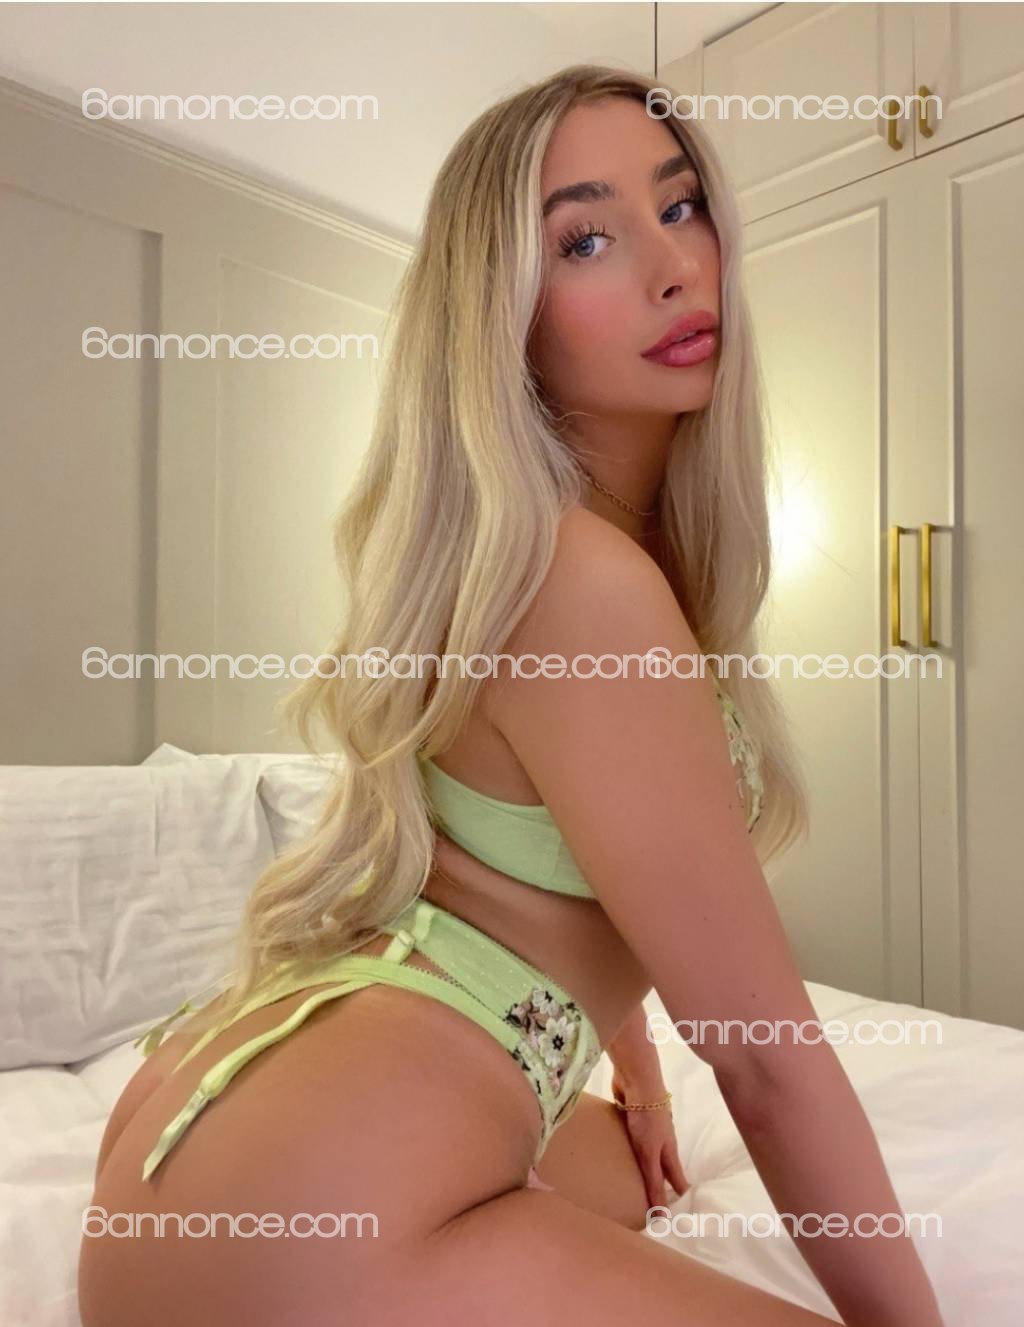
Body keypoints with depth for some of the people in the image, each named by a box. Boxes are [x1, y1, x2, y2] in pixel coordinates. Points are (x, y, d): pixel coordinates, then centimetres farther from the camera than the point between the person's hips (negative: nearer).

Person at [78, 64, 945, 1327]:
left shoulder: (528, 543, 6)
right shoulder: (587, 582, -24)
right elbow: (767, 1060, -17)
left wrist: (636, 1067, 27)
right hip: (305, 1215, -9)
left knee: (619, 1168, 36)